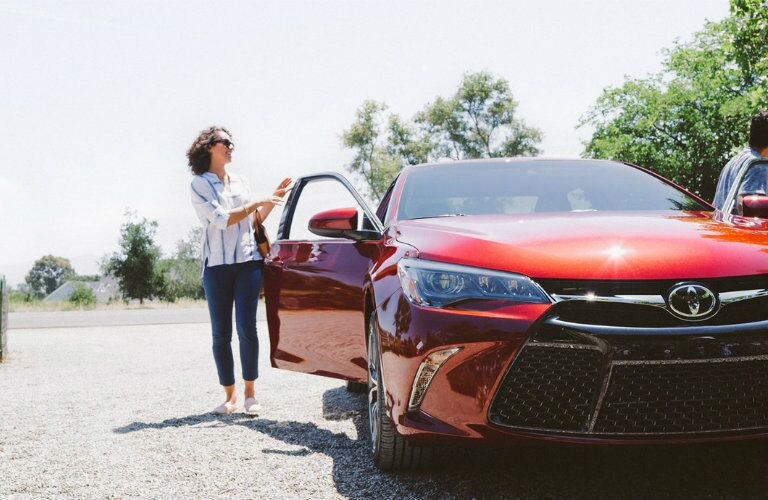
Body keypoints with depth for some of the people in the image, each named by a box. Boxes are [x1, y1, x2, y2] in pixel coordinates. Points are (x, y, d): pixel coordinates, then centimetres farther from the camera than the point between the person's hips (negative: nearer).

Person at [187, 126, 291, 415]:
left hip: (248, 262, 3)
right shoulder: (199, 184, 1)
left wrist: (273, 200, 9)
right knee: (221, 333, 0)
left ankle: (250, 394, -1)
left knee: (246, 328, -7)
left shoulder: (240, 183, 17)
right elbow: (221, 219, -11)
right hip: (216, 265, -3)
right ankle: (229, 396, 9)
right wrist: (257, 203, -10)